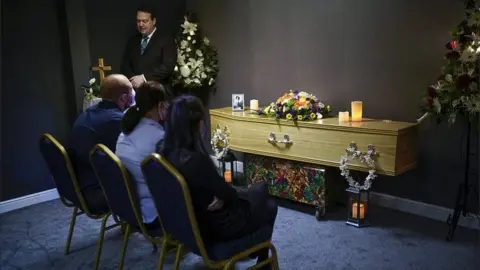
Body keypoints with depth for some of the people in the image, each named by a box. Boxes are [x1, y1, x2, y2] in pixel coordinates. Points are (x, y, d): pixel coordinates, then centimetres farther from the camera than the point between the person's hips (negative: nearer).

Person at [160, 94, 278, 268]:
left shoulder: (166, 154, -9)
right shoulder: (196, 160, -36)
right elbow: (228, 194, -19)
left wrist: (222, 195, -8)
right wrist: (223, 198, 0)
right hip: (216, 227, -7)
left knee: (258, 190, 26)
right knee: (269, 207, 19)